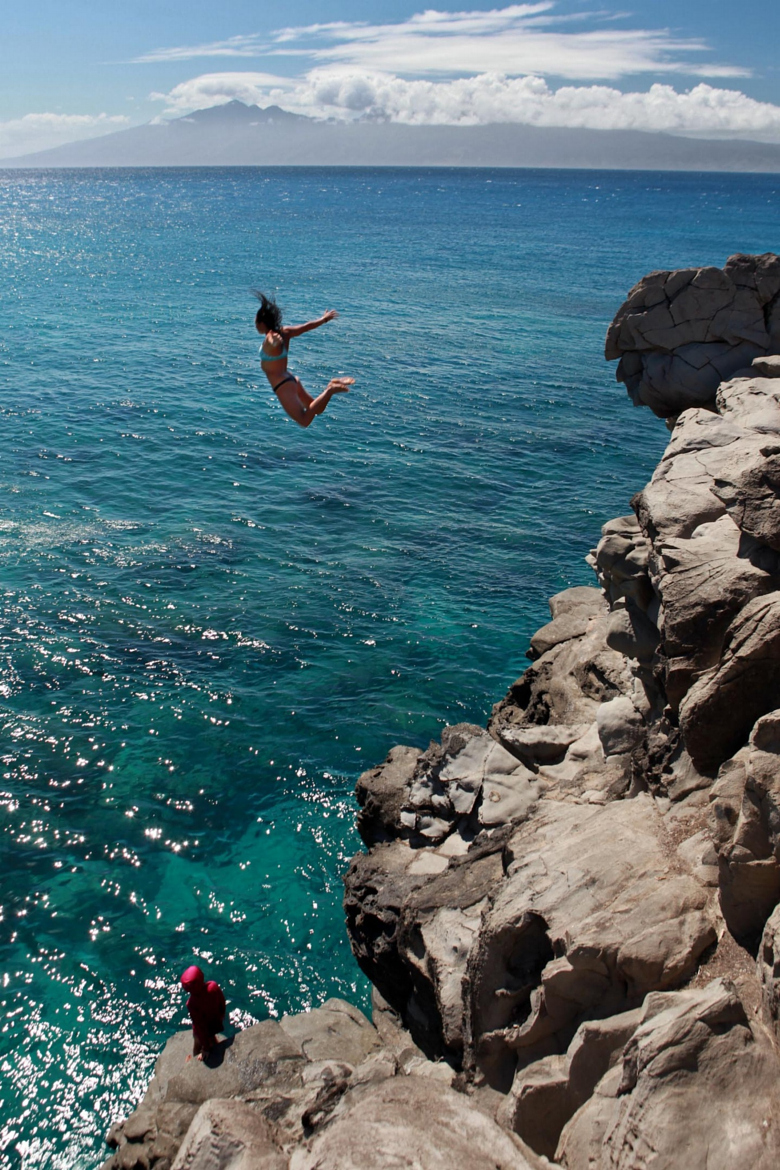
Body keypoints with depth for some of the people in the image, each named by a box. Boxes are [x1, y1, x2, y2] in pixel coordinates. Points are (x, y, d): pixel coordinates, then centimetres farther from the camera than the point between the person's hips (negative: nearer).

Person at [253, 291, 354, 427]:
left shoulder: (269, 339, -16)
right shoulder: (283, 332, 6)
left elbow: (275, 344, -41)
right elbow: (307, 326, 15)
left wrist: (276, 343, -65)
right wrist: (324, 319, 30)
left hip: (282, 386, -9)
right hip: (291, 380, 9)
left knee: (304, 420, -16)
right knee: (316, 410, 22)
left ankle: (330, 390, -22)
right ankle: (332, 386, -1)